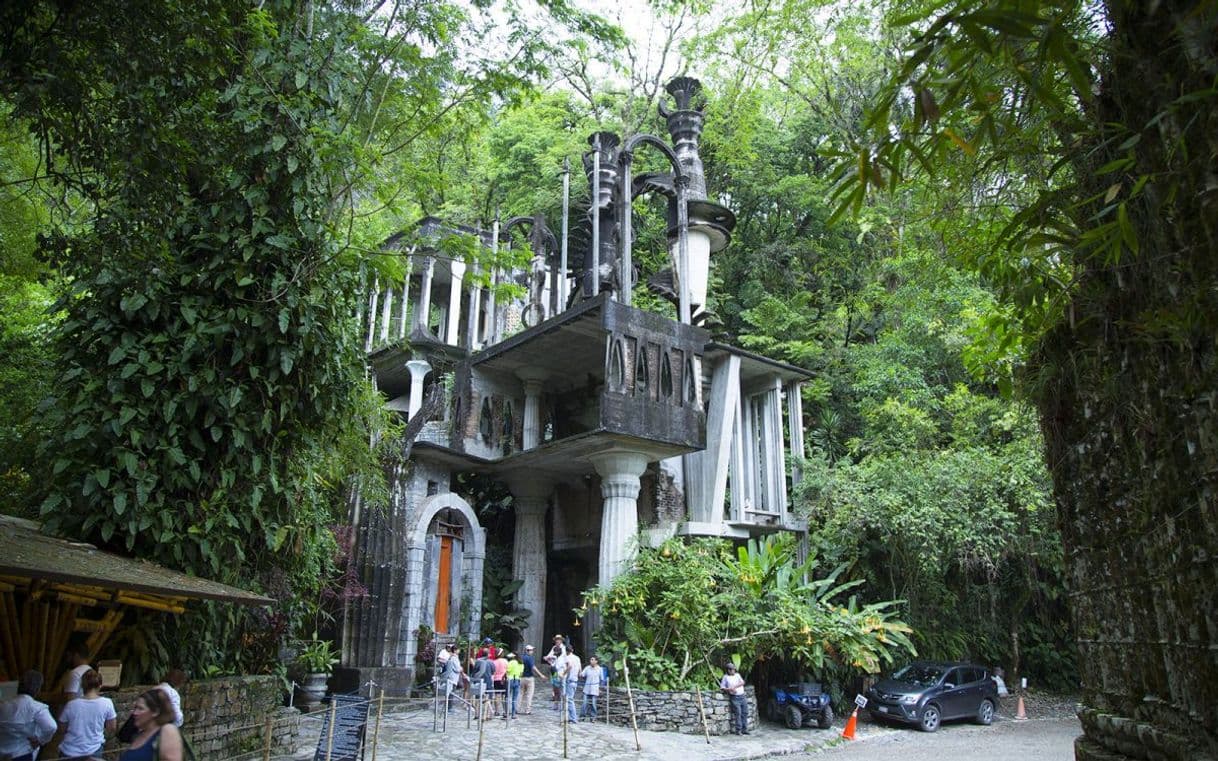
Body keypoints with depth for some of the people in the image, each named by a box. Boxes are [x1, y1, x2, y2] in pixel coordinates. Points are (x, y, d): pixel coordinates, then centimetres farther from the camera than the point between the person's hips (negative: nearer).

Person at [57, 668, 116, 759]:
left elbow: (62, 729, 4)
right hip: (92, 753, -1)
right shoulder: (107, 703, -12)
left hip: (68, 753, 2)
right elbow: (111, 729, -1)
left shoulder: (71, 705, -9)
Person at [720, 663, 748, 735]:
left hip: (742, 696, 4)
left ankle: (744, 729, 8)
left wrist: (735, 686, -12)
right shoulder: (725, 677, 6)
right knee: (738, 713, -12)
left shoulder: (737, 675, 17)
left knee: (745, 713, 1)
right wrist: (729, 689, -15)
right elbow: (722, 688, 1)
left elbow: (742, 682, 1)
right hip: (734, 697, -4)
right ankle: (738, 730, -7)